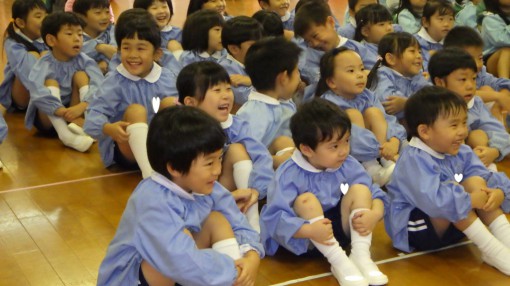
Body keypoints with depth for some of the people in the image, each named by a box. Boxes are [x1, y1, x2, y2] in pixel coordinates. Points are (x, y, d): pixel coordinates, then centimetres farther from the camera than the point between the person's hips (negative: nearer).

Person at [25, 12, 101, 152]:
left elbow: (98, 86, -25)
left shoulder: (84, 60, -8)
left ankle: (84, 125, -30)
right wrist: (65, 113, -45)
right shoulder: (44, 64, -16)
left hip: (75, 111, 2)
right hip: (48, 118, -2)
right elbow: (38, 95, -34)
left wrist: (83, 106, -44)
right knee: (51, 83, -26)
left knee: (81, 75, -15)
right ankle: (65, 133, -43)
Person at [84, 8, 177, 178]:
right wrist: (108, 128, -43)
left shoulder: (167, 79, -2)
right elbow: (93, 117, -21)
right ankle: (149, 171, -45)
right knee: (135, 109, -28)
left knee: (170, 101, -16)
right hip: (125, 150, -3)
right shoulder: (115, 82, -13)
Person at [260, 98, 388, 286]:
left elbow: (376, 194, -6)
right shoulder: (289, 174, -22)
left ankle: (361, 255, -25)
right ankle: (339, 262, -34)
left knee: (360, 189, -15)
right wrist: (309, 230, -45)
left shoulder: (348, 166, -6)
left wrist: (374, 215, -29)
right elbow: (275, 218, -29)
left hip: (341, 227, 5)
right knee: (306, 200, -32)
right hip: (306, 240, -4)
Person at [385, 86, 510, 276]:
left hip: (449, 225, 8)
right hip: (413, 229, -8)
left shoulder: (461, 153, 2)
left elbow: (487, 176, -4)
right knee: (454, 194, -31)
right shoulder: (414, 160, -26)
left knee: (476, 181, -11)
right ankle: (493, 251, -28)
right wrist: (470, 200, -33)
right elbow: (432, 199, -40)